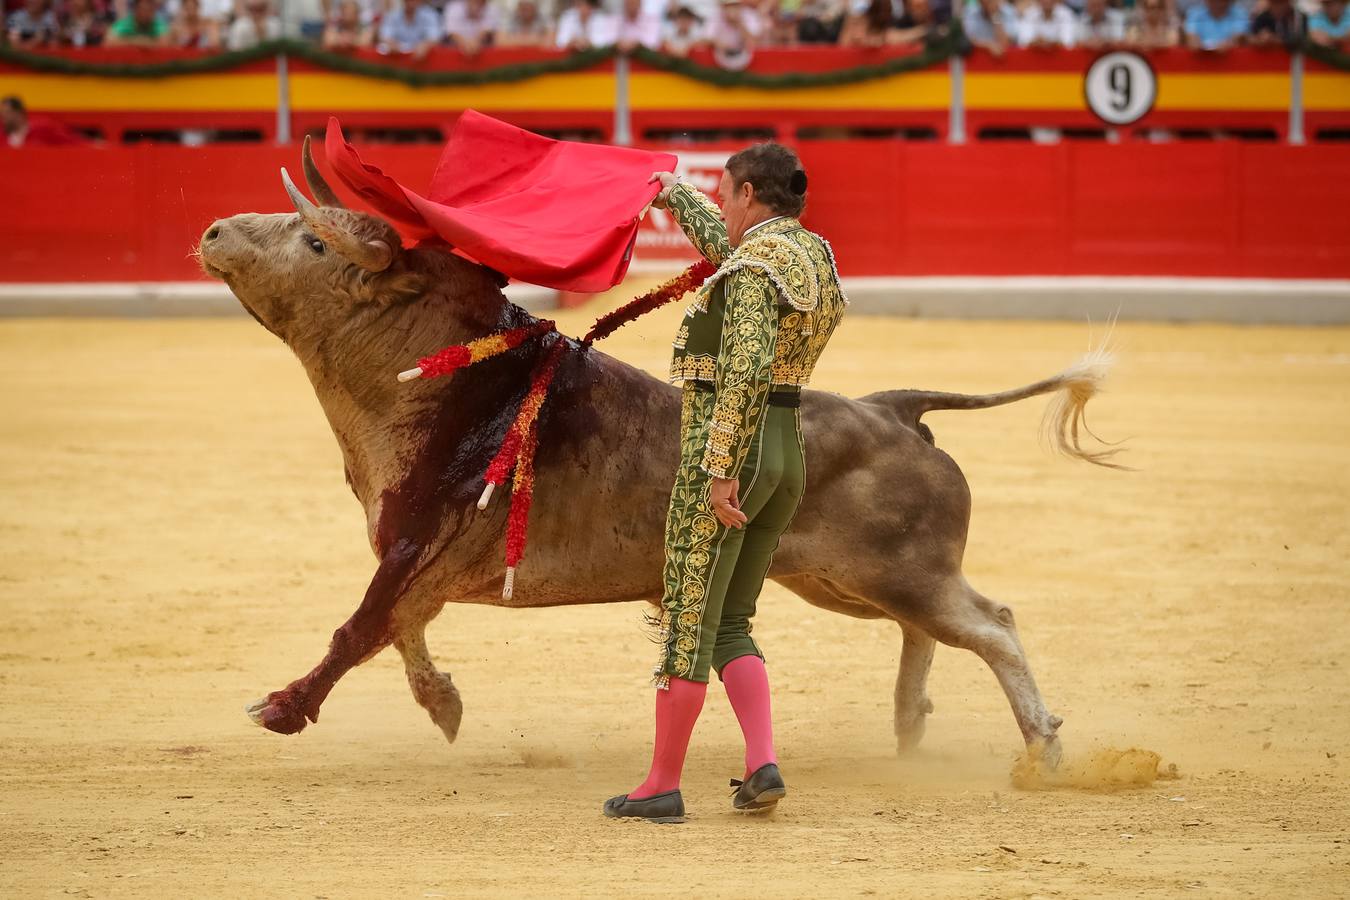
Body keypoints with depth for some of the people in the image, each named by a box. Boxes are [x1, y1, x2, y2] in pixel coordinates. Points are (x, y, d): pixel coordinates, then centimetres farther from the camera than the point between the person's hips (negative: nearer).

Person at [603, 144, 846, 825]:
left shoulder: (756, 263, -14)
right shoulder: (812, 252, 14)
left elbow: (746, 367, -24)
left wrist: (720, 468, -25)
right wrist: (675, 196, 49)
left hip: (730, 447, -9)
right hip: (787, 454, 9)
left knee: (687, 622, -2)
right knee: (728, 623, 15)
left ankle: (662, 785, 3)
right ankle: (762, 767, 0)